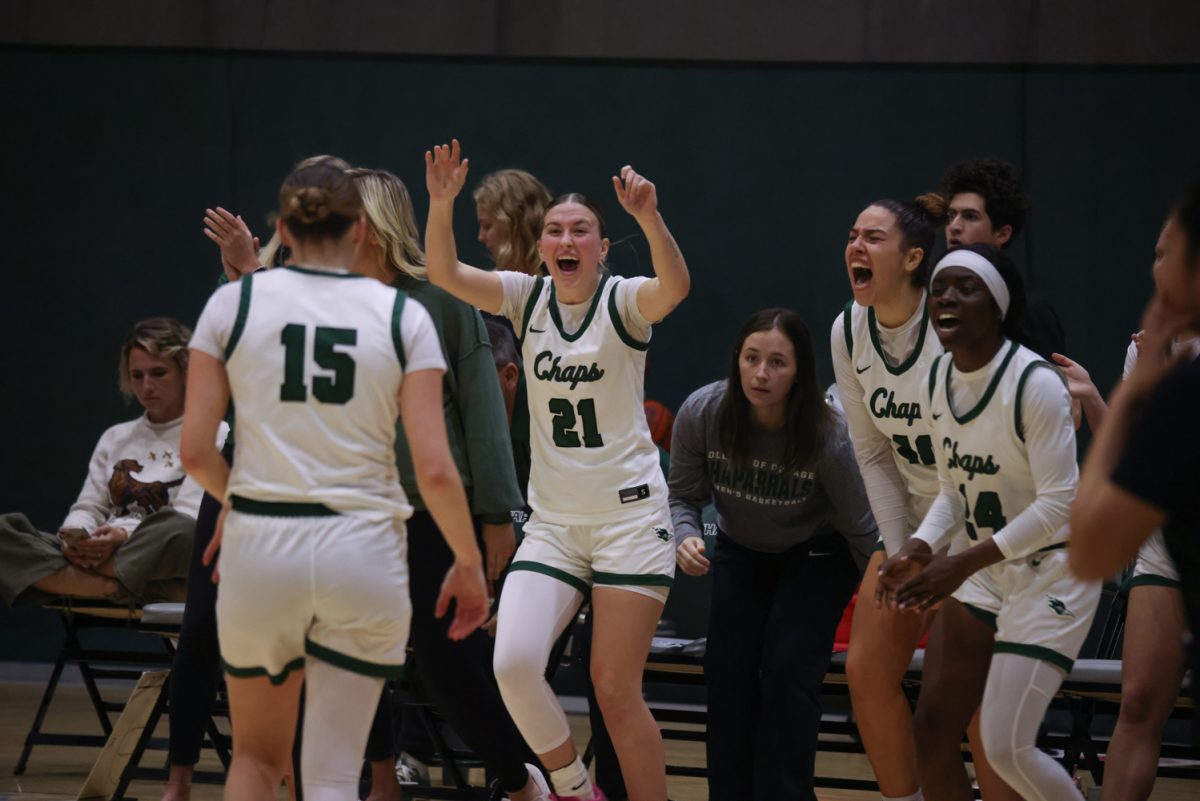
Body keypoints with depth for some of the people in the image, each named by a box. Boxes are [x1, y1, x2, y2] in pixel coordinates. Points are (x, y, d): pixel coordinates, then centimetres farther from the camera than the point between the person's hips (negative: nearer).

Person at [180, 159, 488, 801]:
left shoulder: (234, 302, 0)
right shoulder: (402, 316, 0)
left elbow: (195, 450, -1)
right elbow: (434, 469, -6)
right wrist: (469, 565, 9)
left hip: (259, 548, 1)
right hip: (363, 551, 0)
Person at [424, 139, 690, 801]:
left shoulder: (623, 301, -6)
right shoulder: (528, 298, 4)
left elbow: (675, 287, -28)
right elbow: (444, 273, -10)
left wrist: (650, 219, -46)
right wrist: (441, 203, -27)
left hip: (629, 517, -3)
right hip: (552, 520, 3)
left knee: (615, 688, -4)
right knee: (513, 662, -15)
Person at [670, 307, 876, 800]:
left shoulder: (827, 438, -31)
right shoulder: (702, 413, -25)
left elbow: (860, 528, -17)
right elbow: (682, 495, -10)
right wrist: (685, 537, -31)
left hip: (816, 556, -3)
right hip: (741, 554, 3)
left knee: (787, 672, -15)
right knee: (727, 670, -3)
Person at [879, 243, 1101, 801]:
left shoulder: (1035, 384, -22)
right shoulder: (940, 378, 1)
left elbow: (1059, 503, -24)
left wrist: (963, 564, -26)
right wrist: (919, 551, -9)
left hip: (1052, 573, -7)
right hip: (981, 571, 7)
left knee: (1006, 747, -12)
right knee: (932, 733, 0)